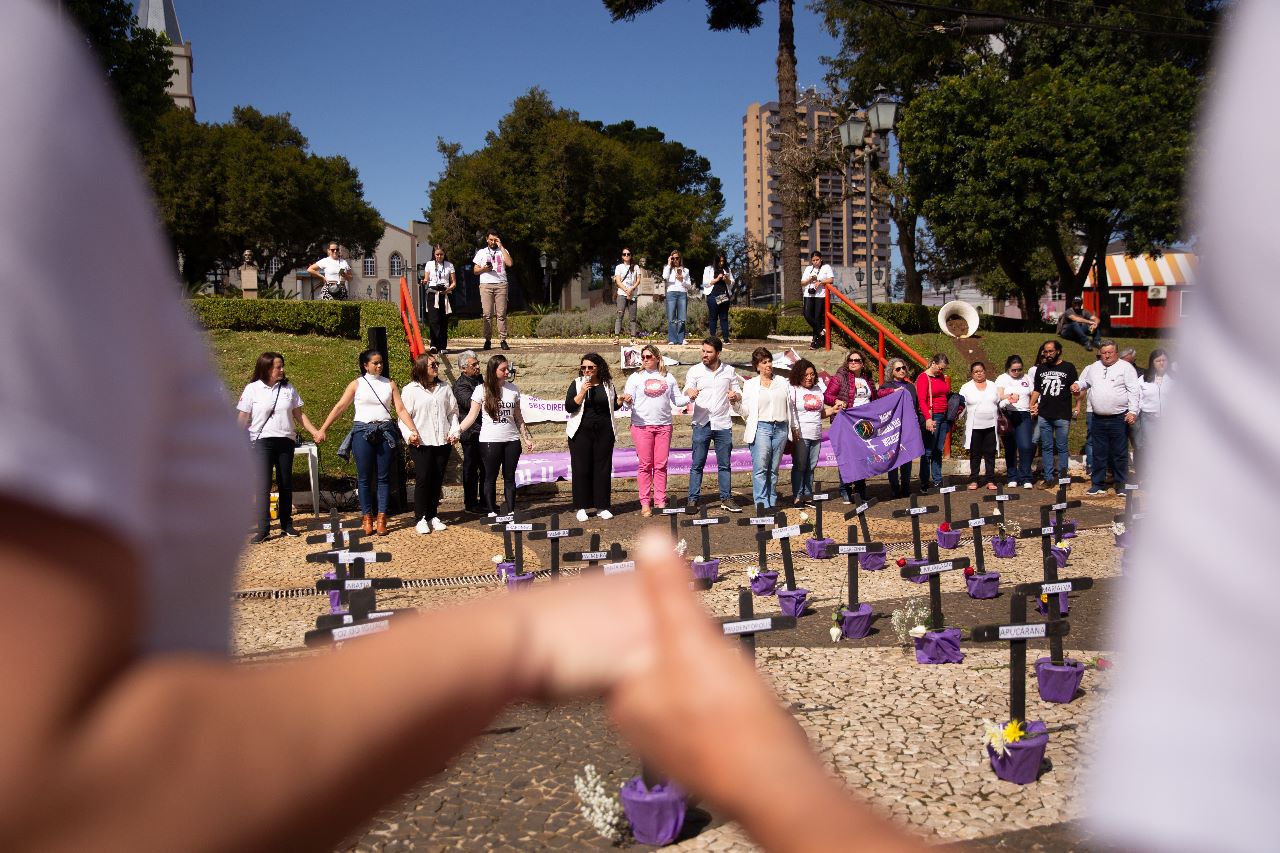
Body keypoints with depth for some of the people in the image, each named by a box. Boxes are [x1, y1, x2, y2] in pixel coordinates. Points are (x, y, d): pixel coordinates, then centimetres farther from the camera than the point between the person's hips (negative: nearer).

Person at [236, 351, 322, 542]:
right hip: (262, 441, -3)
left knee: (286, 484, 7)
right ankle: (263, 528, -9)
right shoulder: (252, 389, 0)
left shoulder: (288, 389, 9)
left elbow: (299, 414, 12)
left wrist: (314, 431, 4)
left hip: (286, 440, 3)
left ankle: (286, 524, 17)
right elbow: (243, 419, 0)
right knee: (264, 485, -9)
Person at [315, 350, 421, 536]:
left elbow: (401, 410, 5)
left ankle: (381, 518, 4)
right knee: (364, 477, 1)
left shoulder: (389, 384, 10)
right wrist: (322, 429, -3)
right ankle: (366, 517, 8)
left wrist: (413, 430, -6)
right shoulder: (357, 384, 4)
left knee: (383, 477, 1)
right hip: (363, 432, -1)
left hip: (385, 432, 2)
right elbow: (339, 407, 2)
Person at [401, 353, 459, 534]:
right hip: (421, 443, -4)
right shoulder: (411, 390, -1)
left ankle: (433, 516, 17)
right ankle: (421, 519, 0)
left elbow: (453, 411, 15)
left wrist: (454, 431, 2)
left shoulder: (445, 387, 11)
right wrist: (409, 435, -16)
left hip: (443, 442, 4)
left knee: (437, 480, 8)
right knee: (423, 479, -6)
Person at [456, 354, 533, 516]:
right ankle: (491, 511, 12)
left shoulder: (512, 389, 6)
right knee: (491, 478, 4)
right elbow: (472, 416, -5)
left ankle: (511, 511, 14)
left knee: (509, 477, 8)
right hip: (490, 441, -3)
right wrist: (457, 431, -17)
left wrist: (526, 437, 13)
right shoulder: (482, 390, -4)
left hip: (512, 440, 3)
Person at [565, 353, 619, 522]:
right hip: (581, 432, -2)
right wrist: (582, 392, -18)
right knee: (581, 468, 0)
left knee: (603, 468, 4)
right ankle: (582, 507, 8)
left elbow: (613, 406, 19)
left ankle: (601, 506, 12)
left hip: (604, 432, 2)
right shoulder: (577, 383, 0)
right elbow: (569, 407, -8)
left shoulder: (607, 384, 8)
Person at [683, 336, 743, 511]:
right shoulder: (695, 371, 2)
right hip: (702, 424, -2)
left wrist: (735, 396, -11)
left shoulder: (730, 371, 8)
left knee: (725, 464, 7)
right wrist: (689, 392, -32)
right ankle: (693, 500, 3)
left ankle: (726, 499, 14)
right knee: (697, 464, -1)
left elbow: (739, 394, 13)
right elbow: (686, 392, -7)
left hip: (723, 424, 2)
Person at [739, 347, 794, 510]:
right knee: (760, 468, -12)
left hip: (780, 428, 3)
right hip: (761, 427, -3)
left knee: (774, 469, 6)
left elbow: (790, 406, 18)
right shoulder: (750, 384, 8)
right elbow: (746, 410, 3)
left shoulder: (782, 382, 15)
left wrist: (793, 427, 16)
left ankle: (772, 502, 10)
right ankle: (762, 503, -14)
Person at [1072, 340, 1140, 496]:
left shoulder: (1125, 367, -1)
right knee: (1099, 454, 9)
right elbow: (1084, 381, 30)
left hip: (1119, 419, -5)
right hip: (1099, 419, 5)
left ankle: (1121, 485, 10)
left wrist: (1133, 411, -15)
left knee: (1120, 454, 1)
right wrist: (1077, 385, 7)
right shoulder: (1093, 368, 14)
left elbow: (1133, 391, -7)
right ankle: (1098, 484, 16)